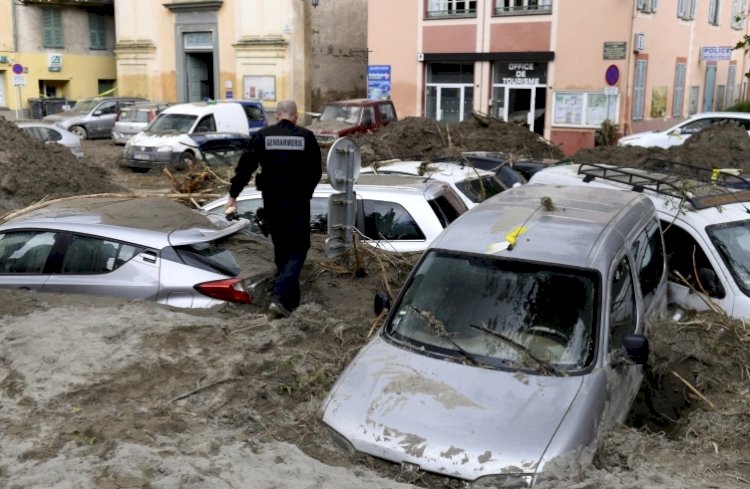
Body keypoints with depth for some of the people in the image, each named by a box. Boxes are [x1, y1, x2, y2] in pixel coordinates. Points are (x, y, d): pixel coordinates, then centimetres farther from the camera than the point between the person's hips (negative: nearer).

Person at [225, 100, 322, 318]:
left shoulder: (262, 136, -1)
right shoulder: (306, 137, -3)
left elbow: (244, 167, -5)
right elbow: (316, 171, 4)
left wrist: (233, 195, 1)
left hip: (272, 203, 2)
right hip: (298, 202, -2)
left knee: (281, 250, 16)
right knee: (297, 250, 4)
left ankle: (291, 300, 23)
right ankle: (278, 296, -15)